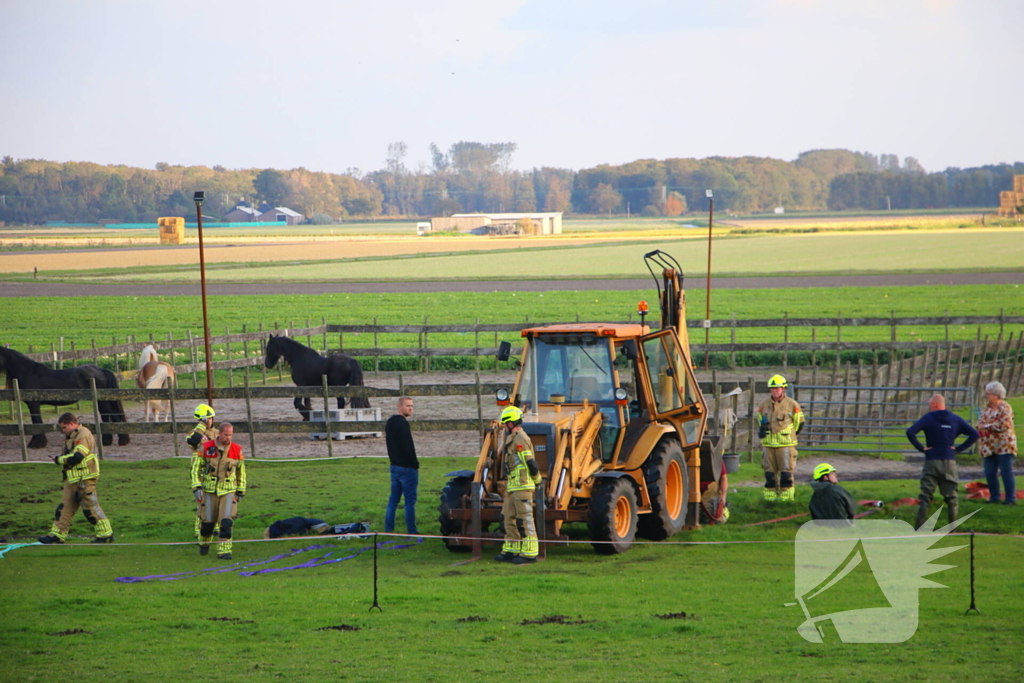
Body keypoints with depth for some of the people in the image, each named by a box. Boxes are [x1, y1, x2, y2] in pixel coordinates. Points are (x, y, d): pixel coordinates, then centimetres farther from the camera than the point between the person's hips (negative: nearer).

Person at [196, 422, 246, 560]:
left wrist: (240, 491, 13)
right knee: (208, 521, 7)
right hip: (210, 491, 0)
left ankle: (224, 551, -10)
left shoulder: (237, 450, -1)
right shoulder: (206, 448, -5)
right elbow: (197, 467, 3)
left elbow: (241, 471, 12)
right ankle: (204, 543, 36)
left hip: (228, 491, 0)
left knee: (226, 521, -13)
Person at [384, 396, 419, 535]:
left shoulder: (390, 422, 14)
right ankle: (411, 531, -4)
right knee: (410, 500, -5)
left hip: (394, 466, 9)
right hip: (407, 467, -9)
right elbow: (408, 447, -19)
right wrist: (415, 464, -9)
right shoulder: (402, 423, -17)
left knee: (393, 499, 12)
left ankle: (388, 529, 12)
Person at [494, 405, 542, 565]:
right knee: (509, 517, 14)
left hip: (522, 486, -11)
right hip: (513, 486, 11)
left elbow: (530, 462, -19)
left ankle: (529, 553, -8)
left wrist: (537, 480, -8)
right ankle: (511, 551, 21)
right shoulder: (513, 438, 18)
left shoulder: (519, 439, -15)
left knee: (525, 519, -9)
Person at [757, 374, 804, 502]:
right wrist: (763, 431, 11)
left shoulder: (792, 404, -3)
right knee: (769, 472, 6)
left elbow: (799, 422, 9)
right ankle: (770, 496, 13)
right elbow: (760, 419, 23)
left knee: (786, 471, -5)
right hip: (768, 444, 3)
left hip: (785, 443, -3)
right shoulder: (764, 404, 7)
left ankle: (786, 496, 0)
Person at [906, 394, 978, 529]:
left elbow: (910, 432, -17)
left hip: (932, 462, -2)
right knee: (951, 497, 9)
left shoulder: (928, 418, -4)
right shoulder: (956, 419, 7)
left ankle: (918, 528, -4)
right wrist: (959, 448, 2)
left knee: (925, 497, 1)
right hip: (950, 462, 2)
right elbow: (974, 434, 2)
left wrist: (921, 447, -8)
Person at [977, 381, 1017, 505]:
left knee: (1006, 472, -5)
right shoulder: (986, 408, 14)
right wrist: (981, 427, -13)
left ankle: (1011, 498, -1)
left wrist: (986, 426, -13)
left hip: (1003, 445, -7)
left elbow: (1003, 425, -19)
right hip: (989, 447, 7)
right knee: (990, 473, 7)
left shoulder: (1005, 408, -10)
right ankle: (994, 497, 17)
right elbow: (980, 422, 11)